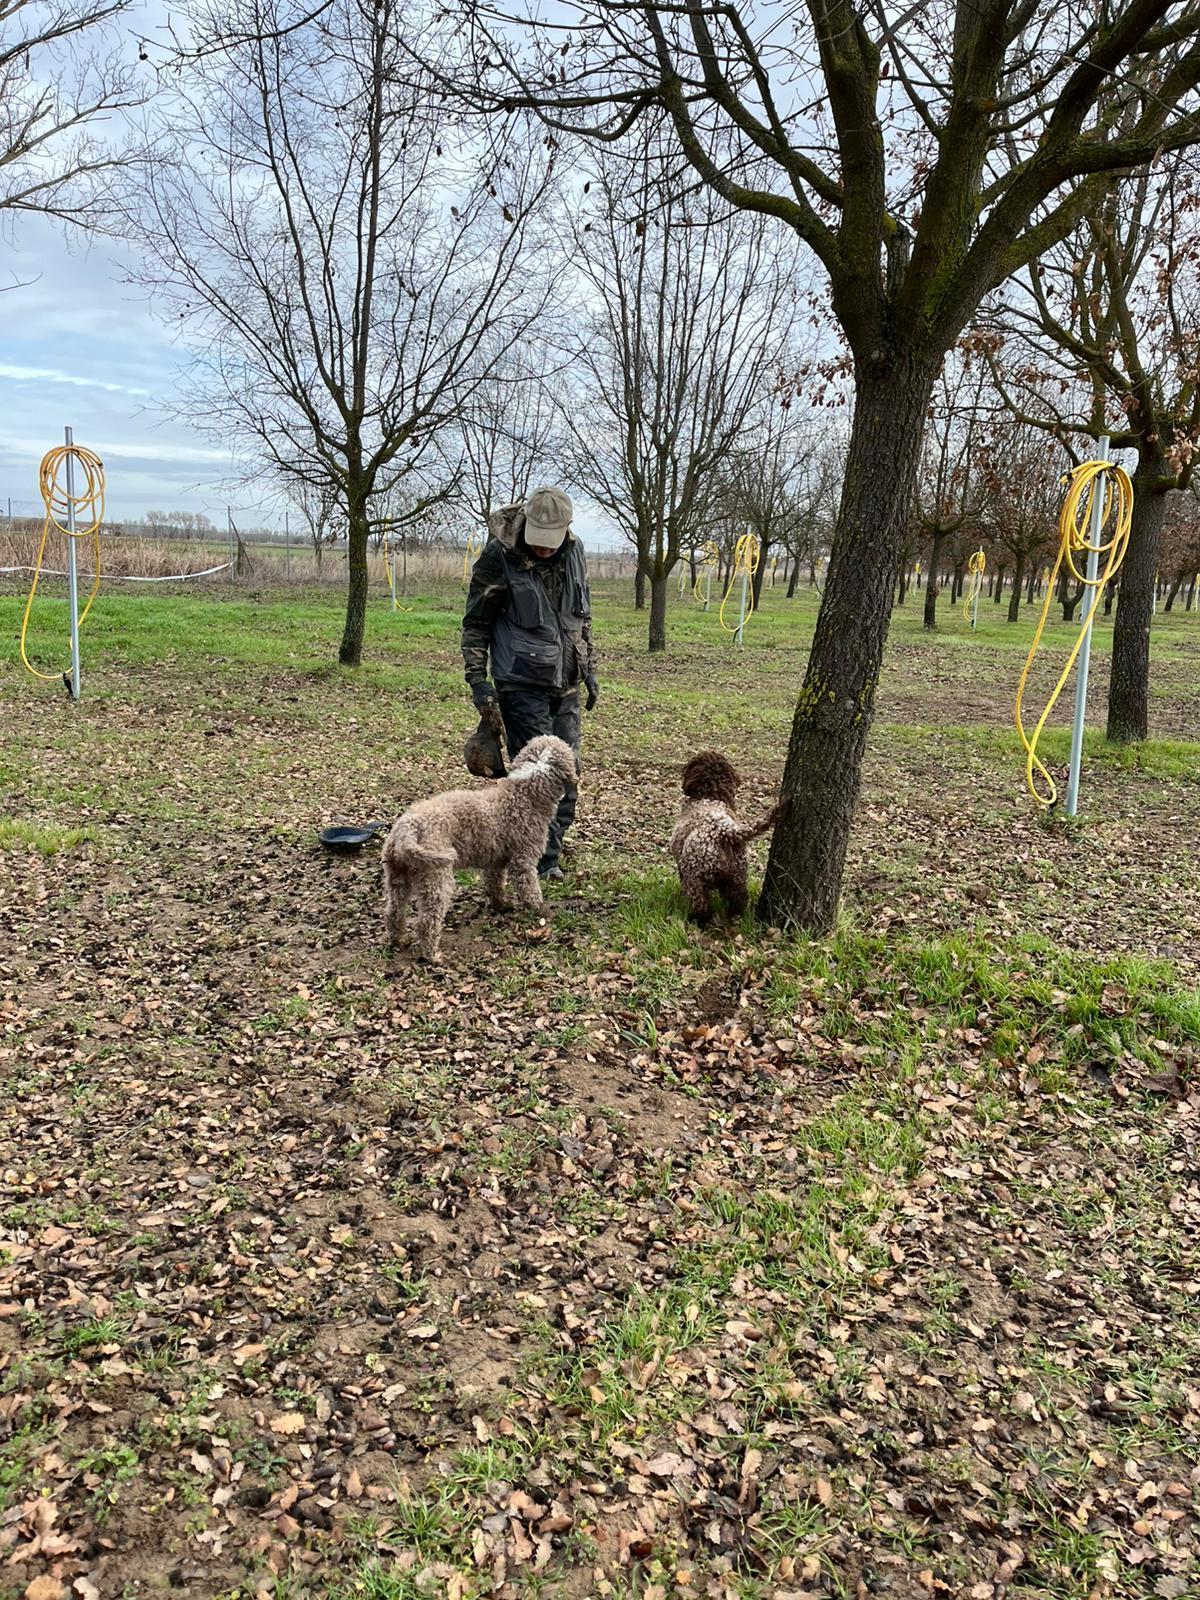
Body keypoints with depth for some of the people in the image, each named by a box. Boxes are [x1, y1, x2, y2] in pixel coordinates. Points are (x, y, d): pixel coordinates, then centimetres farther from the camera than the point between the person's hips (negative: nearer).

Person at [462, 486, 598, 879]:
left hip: (565, 684, 6)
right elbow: (476, 623, -6)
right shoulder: (499, 556, -12)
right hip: (521, 683, -6)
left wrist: (589, 669, 17)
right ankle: (542, 861, 3)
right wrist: (478, 680, -11)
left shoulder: (573, 553, 5)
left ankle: (547, 852, 24)